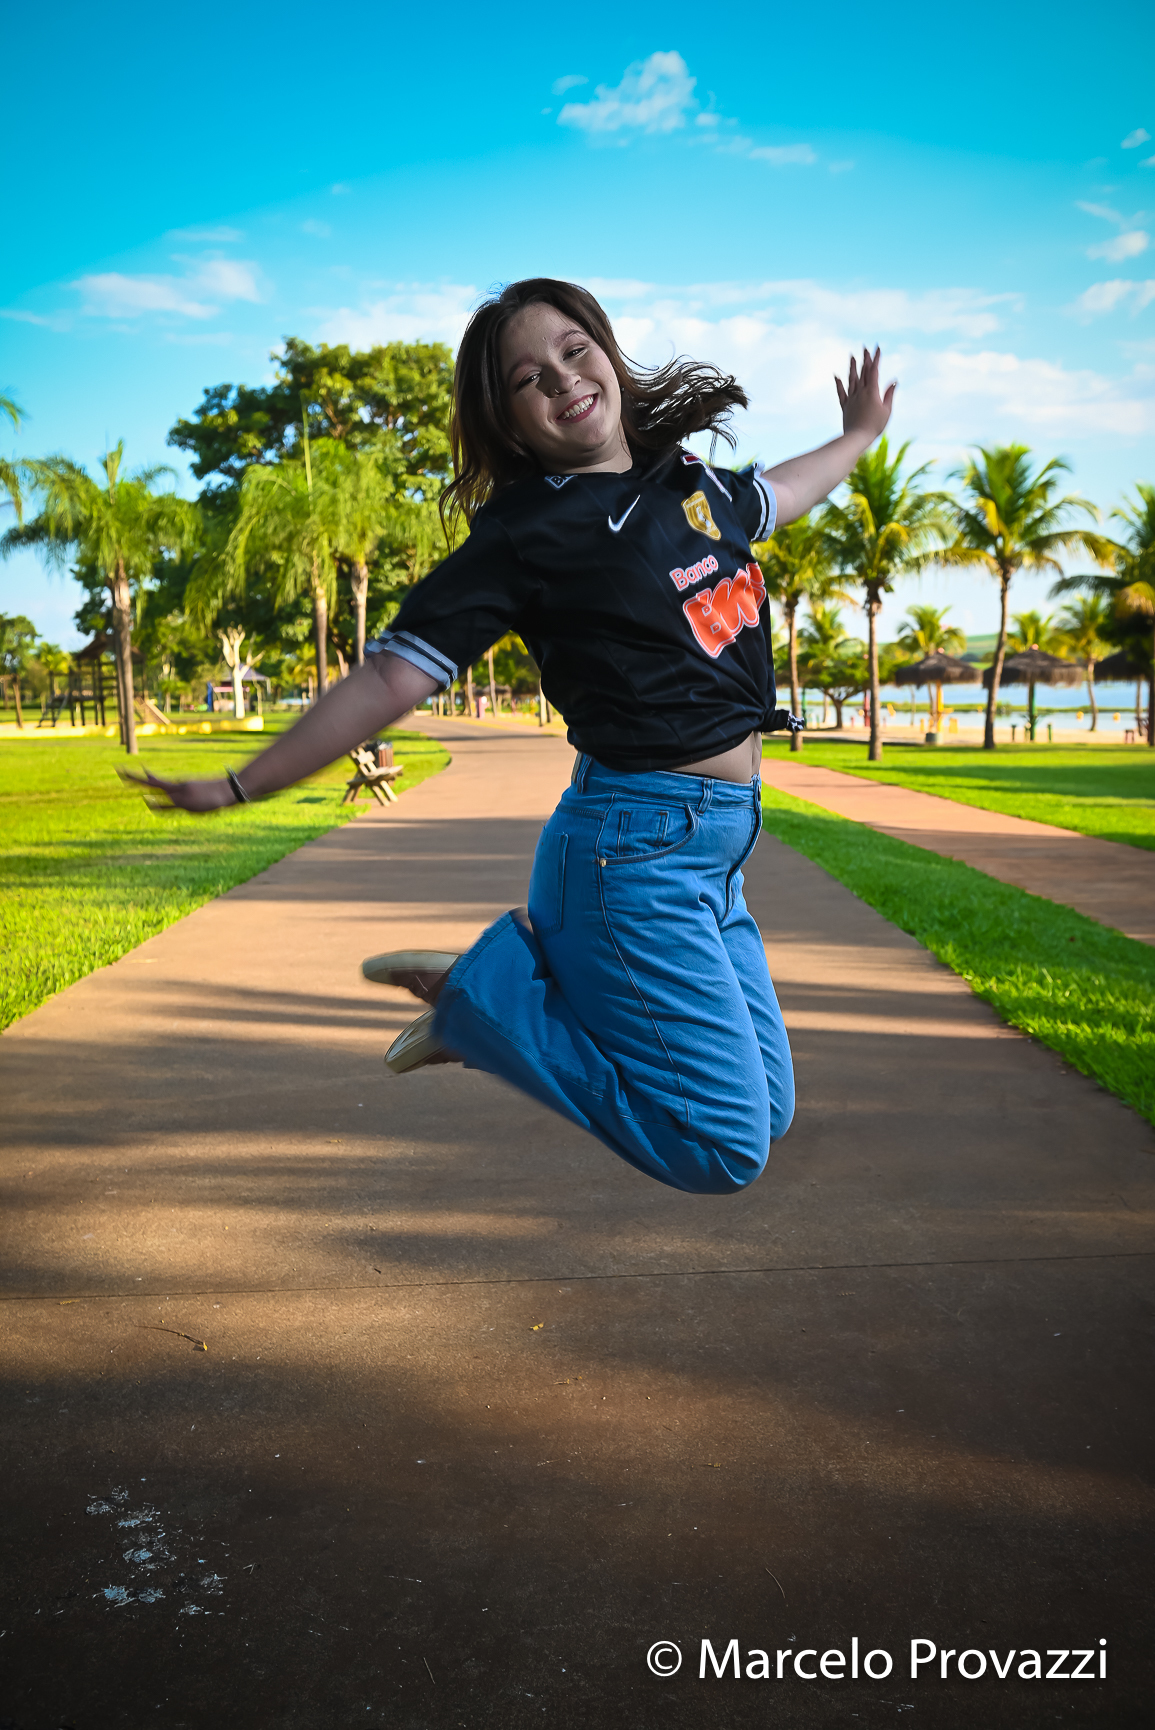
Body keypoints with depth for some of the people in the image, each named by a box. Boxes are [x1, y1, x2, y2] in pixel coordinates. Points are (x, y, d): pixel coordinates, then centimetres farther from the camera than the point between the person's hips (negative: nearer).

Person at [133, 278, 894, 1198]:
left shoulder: (685, 479, 11)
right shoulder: (521, 535, -9)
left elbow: (771, 497, 34)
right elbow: (391, 676, -11)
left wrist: (860, 435, 49)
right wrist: (240, 786, -13)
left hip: (715, 849, 8)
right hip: (638, 846, -7)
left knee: (767, 1112, 17)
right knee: (726, 1150, -7)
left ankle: (546, 953, 19)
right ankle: (482, 990, 3)